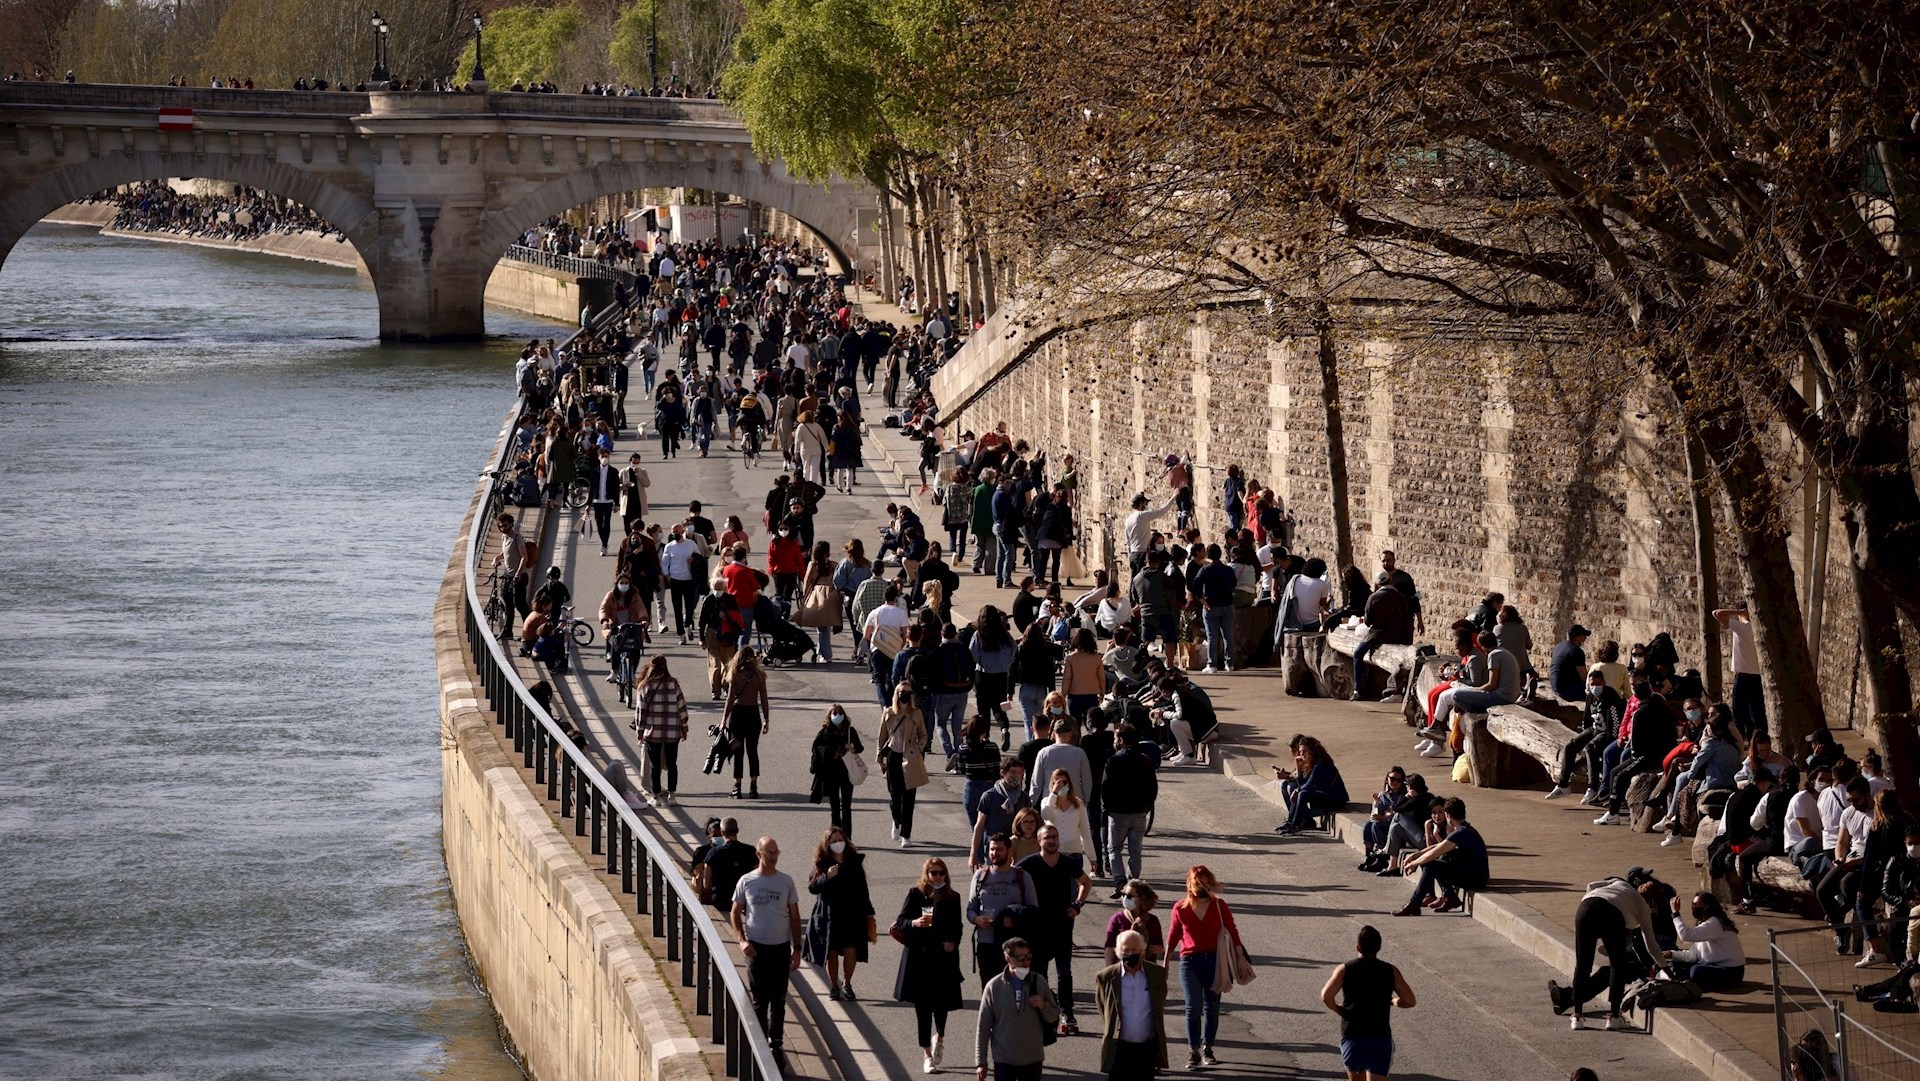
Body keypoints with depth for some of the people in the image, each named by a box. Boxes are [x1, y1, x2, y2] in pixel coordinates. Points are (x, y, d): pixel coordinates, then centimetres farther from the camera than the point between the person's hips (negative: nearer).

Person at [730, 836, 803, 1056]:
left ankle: (775, 1042, 15)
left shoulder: (786, 882, 1)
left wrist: (797, 949, 3)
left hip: (781, 947, 1)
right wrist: (742, 940, -9)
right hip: (756, 947, -1)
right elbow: (736, 913, 5)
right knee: (759, 999, 3)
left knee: (778, 1000, 7)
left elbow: (794, 916, 6)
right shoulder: (746, 882, -2)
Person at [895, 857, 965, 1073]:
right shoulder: (915, 894, 0)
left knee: (942, 1002, 1)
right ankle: (927, 1054, 6)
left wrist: (952, 942, -8)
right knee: (922, 1005, -1)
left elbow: (957, 927, 11)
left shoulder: (952, 897, 7)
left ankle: (939, 1037, 34)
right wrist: (915, 923, -23)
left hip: (943, 958, 1)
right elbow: (900, 921, -3)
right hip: (919, 956, -1)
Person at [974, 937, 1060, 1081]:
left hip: (1033, 1059, 2)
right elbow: (983, 1027, -3)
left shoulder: (1038, 983, 0)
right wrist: (981, 1062, -5)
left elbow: (1054, 1016, 9)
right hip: (1004, 1061, -2)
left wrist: (1043, 1006, -14)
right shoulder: (994, 986, -7)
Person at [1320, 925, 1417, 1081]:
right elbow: (1409, 1001, 2)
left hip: (1352, 1037, 1)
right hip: (1381, 1039, -1)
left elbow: (1326, 996, -13)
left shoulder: (1344, 969, 1)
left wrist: (1339, 1010, 6)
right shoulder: (1391, 971, 4)